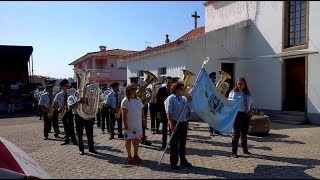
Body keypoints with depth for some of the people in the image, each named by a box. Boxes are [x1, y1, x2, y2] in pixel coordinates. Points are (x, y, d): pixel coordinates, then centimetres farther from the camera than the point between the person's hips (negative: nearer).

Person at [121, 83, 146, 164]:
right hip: (129, 125, -5)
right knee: (128, 140, 7)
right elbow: (124, 114, -12)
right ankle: (129, 156, 20)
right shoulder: (125, 101, -10)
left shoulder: (138, 99, 8)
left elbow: (142, 110, 13)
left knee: (137, 139, 12)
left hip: (138, 124, 5)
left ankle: (136, 155, 26)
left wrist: (143, 119, 8)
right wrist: (124, 124, -16)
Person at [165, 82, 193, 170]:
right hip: (175, 124, -7)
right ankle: (173, 163, 14)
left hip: (184, 123, 7)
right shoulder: (170, 99, -10)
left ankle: (183, 160, 31)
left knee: (183, 143, 17)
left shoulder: (184, 98, 11)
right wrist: (172, 124, -22)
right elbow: (169, 113, -16)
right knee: (174, 144, 3)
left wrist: (189, 100, 4)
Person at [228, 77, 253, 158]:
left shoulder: (248, 93, 12)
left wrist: (250, 110, 7)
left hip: (246, 115, 6)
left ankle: (245, 150, 33)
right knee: (236, 133, -3)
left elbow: (251, 103, 21)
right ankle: (234, 152, 4)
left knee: (244, 133, 18)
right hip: (237, 114, -6)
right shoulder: (234, 92, -5)